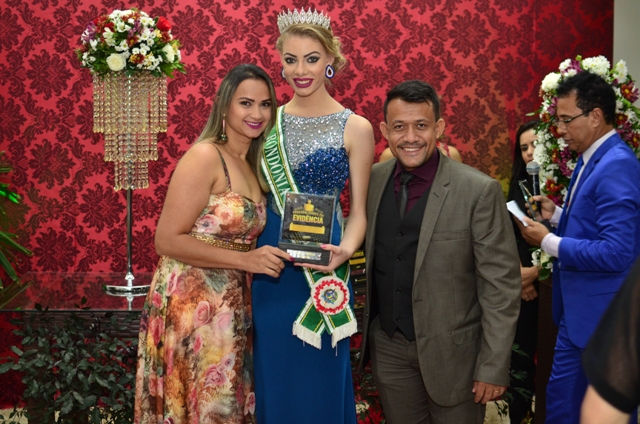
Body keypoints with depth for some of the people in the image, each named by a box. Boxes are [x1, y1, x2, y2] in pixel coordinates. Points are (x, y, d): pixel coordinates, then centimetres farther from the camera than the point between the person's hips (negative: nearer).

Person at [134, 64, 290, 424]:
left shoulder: (251, 164, 12)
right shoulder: (204, 156, -13)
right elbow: (168, 240, -18)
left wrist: (269, 255, 1)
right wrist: (245, 260, -20)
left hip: (233, 305, 8)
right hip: (191, 304, -8)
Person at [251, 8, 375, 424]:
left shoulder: (355, 128, -3)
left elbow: (358, 211, -2)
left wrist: (345, 250, -22)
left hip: (322, 265, -3)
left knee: (320, 375, 6)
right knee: (275, 372, 12)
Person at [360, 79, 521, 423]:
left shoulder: (480, 191, -15)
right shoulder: (373, 180, 0)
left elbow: (502, 286, -13)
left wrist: (493, 368, -14)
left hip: (451, 353, -4)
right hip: (388, 348, 4)